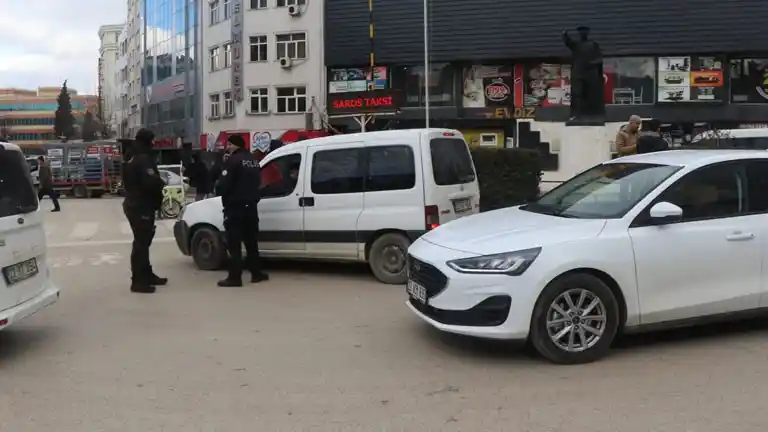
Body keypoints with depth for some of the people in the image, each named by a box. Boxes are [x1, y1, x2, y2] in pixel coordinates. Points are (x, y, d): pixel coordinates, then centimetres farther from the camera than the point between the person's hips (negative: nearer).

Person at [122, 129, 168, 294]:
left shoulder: (134, 159, 16)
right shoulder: (144, 160, -18)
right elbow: (152, 181, -30)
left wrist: (158, 183, 8)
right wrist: (162, 184, -9)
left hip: (135, 205, 11)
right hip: (141, 208, -11)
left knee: (143, 241, 17)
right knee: (141, 243, -8)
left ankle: (147, 275, 27)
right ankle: (138, 281, -7)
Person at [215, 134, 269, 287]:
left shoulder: (233, 160, -13)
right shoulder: (253, 161, 14)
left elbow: (223, 185, -17)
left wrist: (219, 191, 1)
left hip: (235, 207, -8)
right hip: (251, 206, 8)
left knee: (234, 244, -5)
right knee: (251, 241, 15)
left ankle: (234, 277, -6)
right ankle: (256, 273, 19)